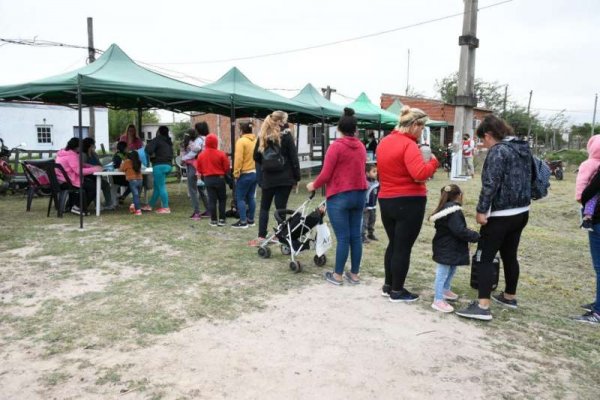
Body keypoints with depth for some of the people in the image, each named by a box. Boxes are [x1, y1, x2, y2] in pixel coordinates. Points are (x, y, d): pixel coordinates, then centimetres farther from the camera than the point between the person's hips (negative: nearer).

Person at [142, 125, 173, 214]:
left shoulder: (157, 139, -7)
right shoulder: (169, 142, 16)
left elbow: (148, 149, -17)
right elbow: (171, 154, 23)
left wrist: (152, 155, 1)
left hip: (159, 165, -8)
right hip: (168, 165, 8)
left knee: (161, 187, -3)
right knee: (157, 186, 15)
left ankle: (165, 207, -2)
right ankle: (150, 205, 25)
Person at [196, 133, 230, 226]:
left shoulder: (201, 155, -3)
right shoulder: (221, 154, -12)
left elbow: (199, 169, 4)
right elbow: (227, 167, -7)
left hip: (208, 179, 3)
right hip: (219, 178, -2)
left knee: (212, 200, 7)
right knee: (222, 199, 10)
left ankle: (213, 220, 9)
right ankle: (221, 219, 8)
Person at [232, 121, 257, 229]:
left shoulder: (241, 141, -13)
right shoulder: (256, 140, 9)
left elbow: (238, 159, -18)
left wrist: (236, 173, -13)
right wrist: (257, 169, 16)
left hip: (245, 174, -7)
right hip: (255, 173, 7)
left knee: (240, 198, 0)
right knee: (250, 197, 13)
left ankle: (243, 222, -1)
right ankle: (251, 220, 18)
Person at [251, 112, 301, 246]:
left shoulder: (263, 136, 6)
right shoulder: (286, 135, -5)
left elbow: (256, 157, 10)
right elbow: (293, 157, -7)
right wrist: (296, 177, -1)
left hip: (268, 177, 3)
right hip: (284, 177, -2)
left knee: (264, 207, 12)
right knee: (281, 208, 1)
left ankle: (261, 237, 8)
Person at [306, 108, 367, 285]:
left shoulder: (336, 146, -11)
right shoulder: (361, 147, 8)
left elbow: (326, 174, -13)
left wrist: (313, 185, 4)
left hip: (339, 196, -6)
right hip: (359, 195, 6)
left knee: (343, 237, -1)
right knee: (356, 236, 9)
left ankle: (338, 275, 10)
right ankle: (354, 274, 18)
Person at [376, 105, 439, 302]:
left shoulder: (384, 142, 10)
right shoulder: (408, 144, -17)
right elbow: (420, 174, -27)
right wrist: (433, 162, -11)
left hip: (386, 200, 8)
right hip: (409, 202, -8)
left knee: (393, 244, 19)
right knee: (403, 247, 3)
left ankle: (388, 286, 28)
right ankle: (397, 291, 14)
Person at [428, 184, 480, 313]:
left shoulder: (446, 208, 10)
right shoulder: (454, 211, -24)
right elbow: (460, 231, -28)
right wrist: (476, 236, -17)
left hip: (449, 248, 11)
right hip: (446, 250, -11)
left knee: (451, 270, 25)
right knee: (442, 273, -3)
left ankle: (446, 290, 42)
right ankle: (438, 300, 5)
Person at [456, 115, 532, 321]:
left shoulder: (498, 151, -14)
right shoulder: (523, 148, 14)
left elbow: (490, 184, -21)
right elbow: (527, 178, 20)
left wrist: (482, 210, -18)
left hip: (501, 214, -9)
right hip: (521, 211, 9)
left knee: (484, 257, -6)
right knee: (510, 255, 20)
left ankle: (483, 306, -8)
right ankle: (510, 296, 33)